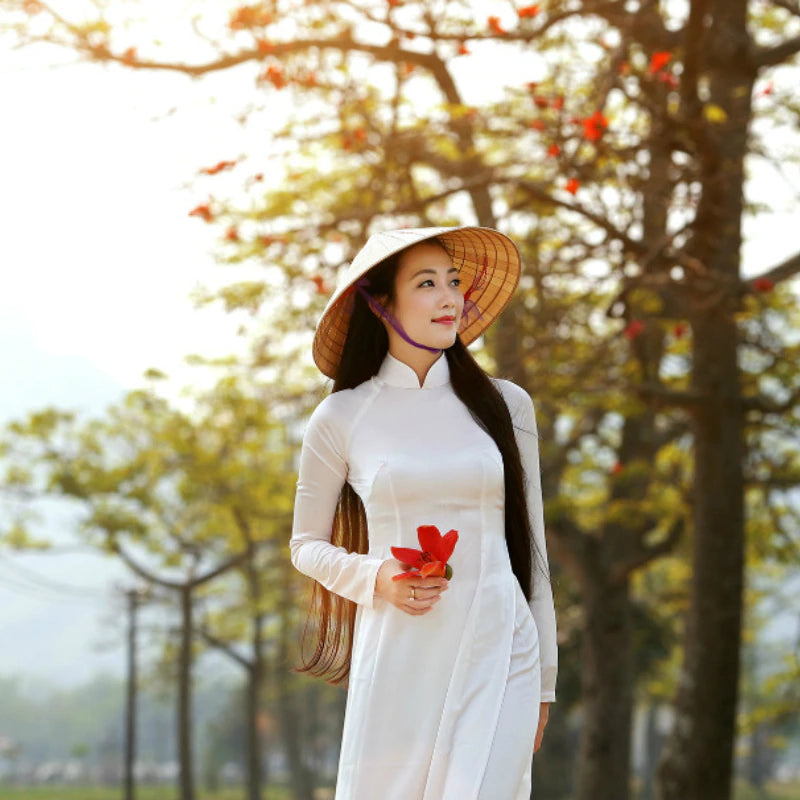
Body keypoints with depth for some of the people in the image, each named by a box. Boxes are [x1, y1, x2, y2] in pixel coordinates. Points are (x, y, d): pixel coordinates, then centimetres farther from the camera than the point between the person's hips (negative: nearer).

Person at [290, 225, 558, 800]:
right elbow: (307, 545, 13)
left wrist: (543, 682, 12)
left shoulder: (506, 406, 8)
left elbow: (531, 546, 13)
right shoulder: (342, 418, 4)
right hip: (398, 659, 0)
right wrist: (377, 579, -7)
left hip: (498, 651, 1)